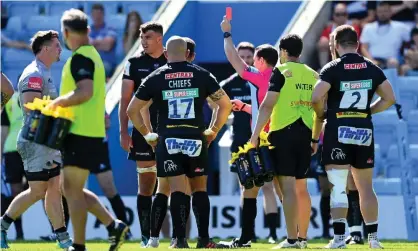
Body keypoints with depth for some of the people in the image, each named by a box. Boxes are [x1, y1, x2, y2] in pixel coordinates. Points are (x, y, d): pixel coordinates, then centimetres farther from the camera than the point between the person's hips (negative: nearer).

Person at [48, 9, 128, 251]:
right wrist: (63, 103, 19)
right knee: (72, 189, 15)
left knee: (73, 190, -5)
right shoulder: (92, 54, 18)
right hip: (88, 133, 10)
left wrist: (58, 102, -14)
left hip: (81, 132, -10)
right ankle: (114, 225, 12)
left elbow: (85, 92, -27)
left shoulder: (80, 58, -14)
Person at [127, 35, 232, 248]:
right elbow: (226, 104, 5)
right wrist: (214, 130, 14)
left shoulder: (155, 78, 4)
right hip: (195, 139, 0)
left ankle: (181, 239, -13)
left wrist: (146, 134, 14)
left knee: (177, 189, -2)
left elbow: (132, 110, 4)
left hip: (168, 140, 0)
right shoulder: (202, 75, 4)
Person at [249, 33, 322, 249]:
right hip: (305, 134, 6)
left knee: (288, 187, -8)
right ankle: (302, 237, 17)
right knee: (301, 187, 14)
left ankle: (291, 239, -12)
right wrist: (315, 138, 22)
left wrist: (255, 135, -12)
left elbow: (267, 105, -12)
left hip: (284, 133, -6)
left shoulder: (281, 72, -5)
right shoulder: (313, 75, 12)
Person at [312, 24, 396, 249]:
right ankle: (373, 237, 13)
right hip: (364, 130, 4)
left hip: (338, 130, -4)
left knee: (338, 187, -4)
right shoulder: (372, 69, 6)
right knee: (366, 187, 13)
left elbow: (316, 97, -19)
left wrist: (321, 114, 0)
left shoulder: (332, 69, -8)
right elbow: (389, 99, 9)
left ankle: (339, 237, -11)